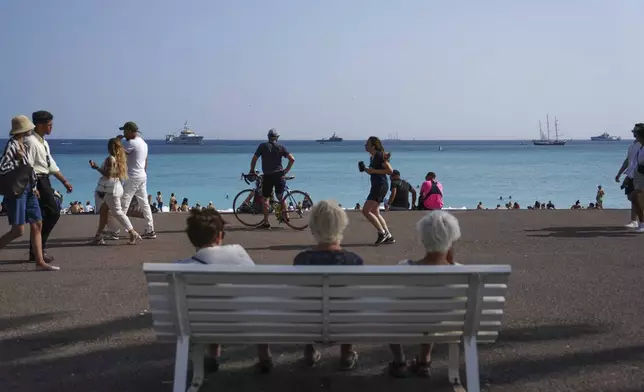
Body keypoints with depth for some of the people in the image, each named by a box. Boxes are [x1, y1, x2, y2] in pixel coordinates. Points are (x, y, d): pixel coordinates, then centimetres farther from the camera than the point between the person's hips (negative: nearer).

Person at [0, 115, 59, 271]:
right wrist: (18, 160, -11)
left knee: (37, 224, 6)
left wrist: (34, 186, 14)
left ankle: (40, 261, 9)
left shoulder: (23, 144, 12)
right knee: (18, 230, -7)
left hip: (28, 189, 9)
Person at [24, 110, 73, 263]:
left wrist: (64, 181, 22)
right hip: (37, 181, -10)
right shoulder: (31, 141, -15)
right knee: (53, 212, -10)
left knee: (41, 218, 11)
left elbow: (51, 165, 21)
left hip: (44, 181, 10)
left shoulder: (43, 142, 15)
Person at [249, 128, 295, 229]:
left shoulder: (263, 146, 1)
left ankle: (266, 222, 0)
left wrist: (252, 170, 12)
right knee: (280, 197, 21)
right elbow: (292, 159, -2)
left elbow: (254, 159, -2)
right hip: (279, 175, 3)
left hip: (267, 176, -2)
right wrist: (286, 171, 6)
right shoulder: (281, 147, 5)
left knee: (265, 199, 4)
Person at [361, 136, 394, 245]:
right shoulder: (372, 157, 15)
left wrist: (373, 170, -18)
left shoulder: (379, 156, -13)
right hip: (376, 186, 10)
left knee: (365, 211, -12)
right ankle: (389, 236, 17)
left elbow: (390, 171, -18)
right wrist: (367, 170, 10)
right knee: (375, 212, 14)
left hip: (380, 186, -10)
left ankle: (382, 233, -5)